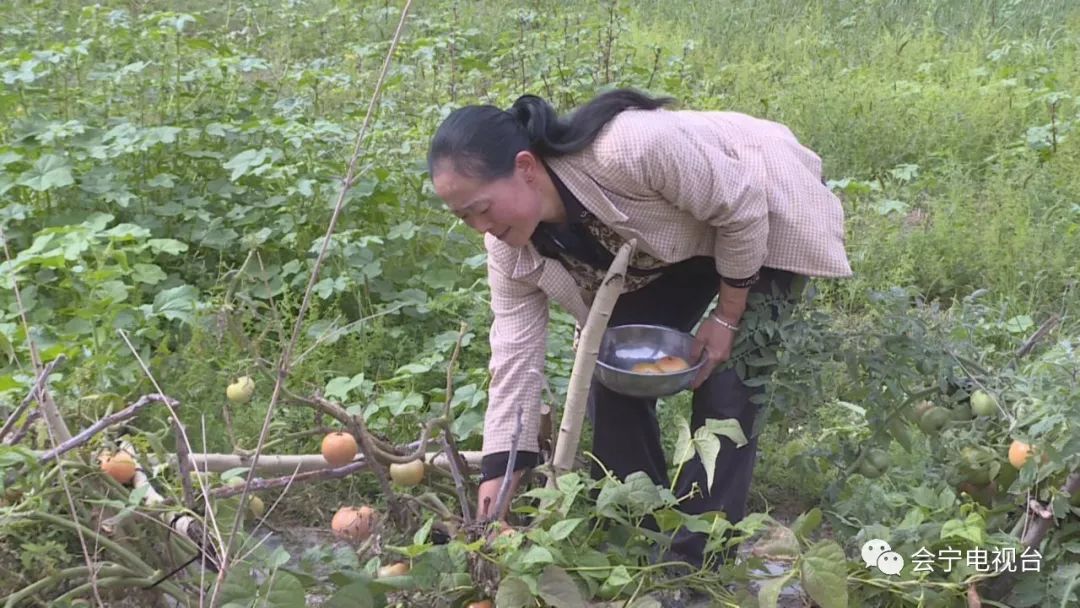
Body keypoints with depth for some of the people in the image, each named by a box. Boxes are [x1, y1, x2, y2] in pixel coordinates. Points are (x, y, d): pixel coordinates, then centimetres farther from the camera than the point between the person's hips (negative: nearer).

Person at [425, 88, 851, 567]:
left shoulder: (630, 149, -42)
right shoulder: (511, 247, -19)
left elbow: (742, 208, -28)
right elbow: (515, 354, -13)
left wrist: (727, 319, -18)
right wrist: (498, 476, -15)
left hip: (761, 221, -6)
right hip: (670, 250, 6)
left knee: (724, 386, -13)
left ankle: (697, 559, 0)